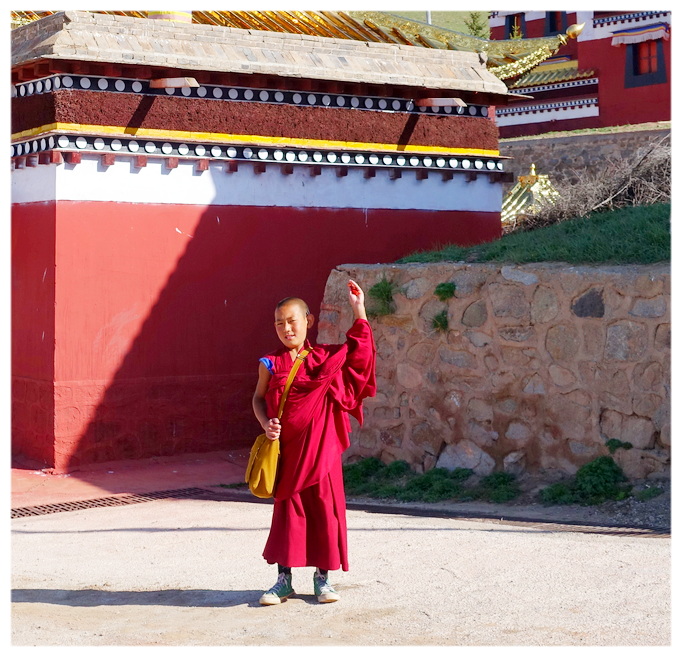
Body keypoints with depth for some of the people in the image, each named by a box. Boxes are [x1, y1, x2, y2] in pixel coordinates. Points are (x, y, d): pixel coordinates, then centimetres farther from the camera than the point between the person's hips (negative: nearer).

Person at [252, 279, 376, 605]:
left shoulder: (325, 358, 2)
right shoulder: (271, 364, 1)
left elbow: (360, 349, 9)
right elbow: (258, 398, 11)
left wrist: (358, 309, 2)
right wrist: (266, 424, -7)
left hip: (321, 450, 0)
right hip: (286, 452, 0)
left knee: (324, 510, 4)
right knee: (287, 512, 5)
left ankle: (323, 578, 16)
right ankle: (284, 578, 14)